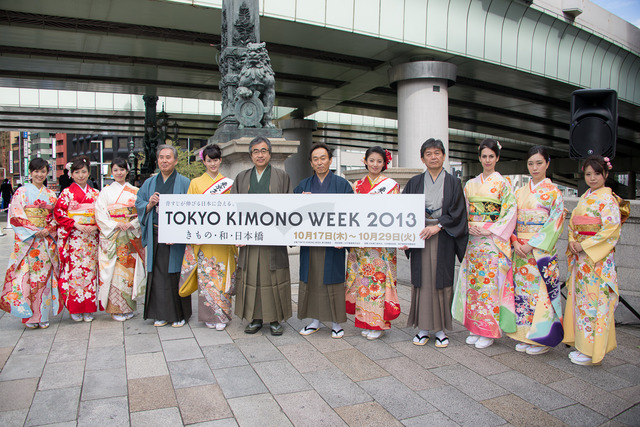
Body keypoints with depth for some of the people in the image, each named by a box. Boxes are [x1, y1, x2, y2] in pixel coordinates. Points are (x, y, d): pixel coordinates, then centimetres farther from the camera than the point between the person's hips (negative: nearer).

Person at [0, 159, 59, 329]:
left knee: (45, 275, 2)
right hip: (26, 240, -3)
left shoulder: (50, 194, 13)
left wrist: (48, 230, -7)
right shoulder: (21, 192, 3)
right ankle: (29, 316, 3)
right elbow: (16, 216, -5)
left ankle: (43, 316, 8)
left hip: (47, 240, 3)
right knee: (27, 275, -5)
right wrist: (34, 231, -14)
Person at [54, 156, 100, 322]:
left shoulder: (95, 193, 12)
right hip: (73, 237, -3)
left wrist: (95, 227, -6)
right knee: (74, 270, -5)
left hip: (91, 237, 3)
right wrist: (77, 225, -13)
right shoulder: (67, 192, 3)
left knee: (90, 270, 3)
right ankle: (75, 309, 6)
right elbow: (59, 213, -3)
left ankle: (89, 308, 11)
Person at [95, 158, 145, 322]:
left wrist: (131, 224, -12)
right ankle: (116, 309, 4)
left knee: (130, 270, 2)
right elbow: (100, 215, -1)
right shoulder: (106, 192, 6)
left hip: (132, 237, 1)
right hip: (111, 237, -1)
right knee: (114, 271, -3)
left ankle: (129, 307, 11)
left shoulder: (135, 191, 9)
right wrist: (116, 225, -13)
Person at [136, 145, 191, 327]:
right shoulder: (149, 183, 14)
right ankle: (161, 314, 17)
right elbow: (139, 206, 14)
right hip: (155, 236, 4)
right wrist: (150, 204, -9)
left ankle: (179, 314, 12)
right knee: (157, 275, 5)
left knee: (175, 275, 0)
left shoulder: (184, 183, 0)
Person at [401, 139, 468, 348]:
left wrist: (438, 226, -15)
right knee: (421, 281, 2)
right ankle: (423, 328, 12)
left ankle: (441, 329, 12)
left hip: (443, 238, -1)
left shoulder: (453, 182, 6)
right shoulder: (414, 183, 8)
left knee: (442, 281, 1)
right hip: (419, 237, 1)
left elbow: (457, 212, -3)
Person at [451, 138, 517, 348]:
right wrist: (468, 227, -5)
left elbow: (510, 212, -6)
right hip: (472, 239, 4)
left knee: (490, 282, -4)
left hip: (493, 240, -4)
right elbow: (464, 211, 12)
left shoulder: (503, 184, 0)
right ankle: (475, 327, 16)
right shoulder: (471, 184, 12)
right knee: (473, 282, 5)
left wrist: (491, 231, -14)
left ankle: (489, 331, 6)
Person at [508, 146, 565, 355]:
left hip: (542, 250, -4)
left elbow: (556, 222, -9)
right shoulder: (520, 192, 11)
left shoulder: (553, 192, -2)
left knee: (542, 289, -3)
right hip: (520, 250, 5)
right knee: (522, 288, 7)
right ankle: (525, 335, 18)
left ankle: (543, 337, 10)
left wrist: (532, 244, -14)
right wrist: (515, 242, -6)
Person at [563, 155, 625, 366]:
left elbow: (611, 229, -17)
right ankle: (582, 345, 21)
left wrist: (585, 245, -16)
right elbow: (573, 223, 17)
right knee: (579, 298, 10)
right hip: (580, 256, 8)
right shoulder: (584, 198, 14)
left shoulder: (607, 199, -9)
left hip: (598, 257, -8)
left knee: (594, 300, -3)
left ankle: (592, 351, 7)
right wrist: (572, 242, -1)